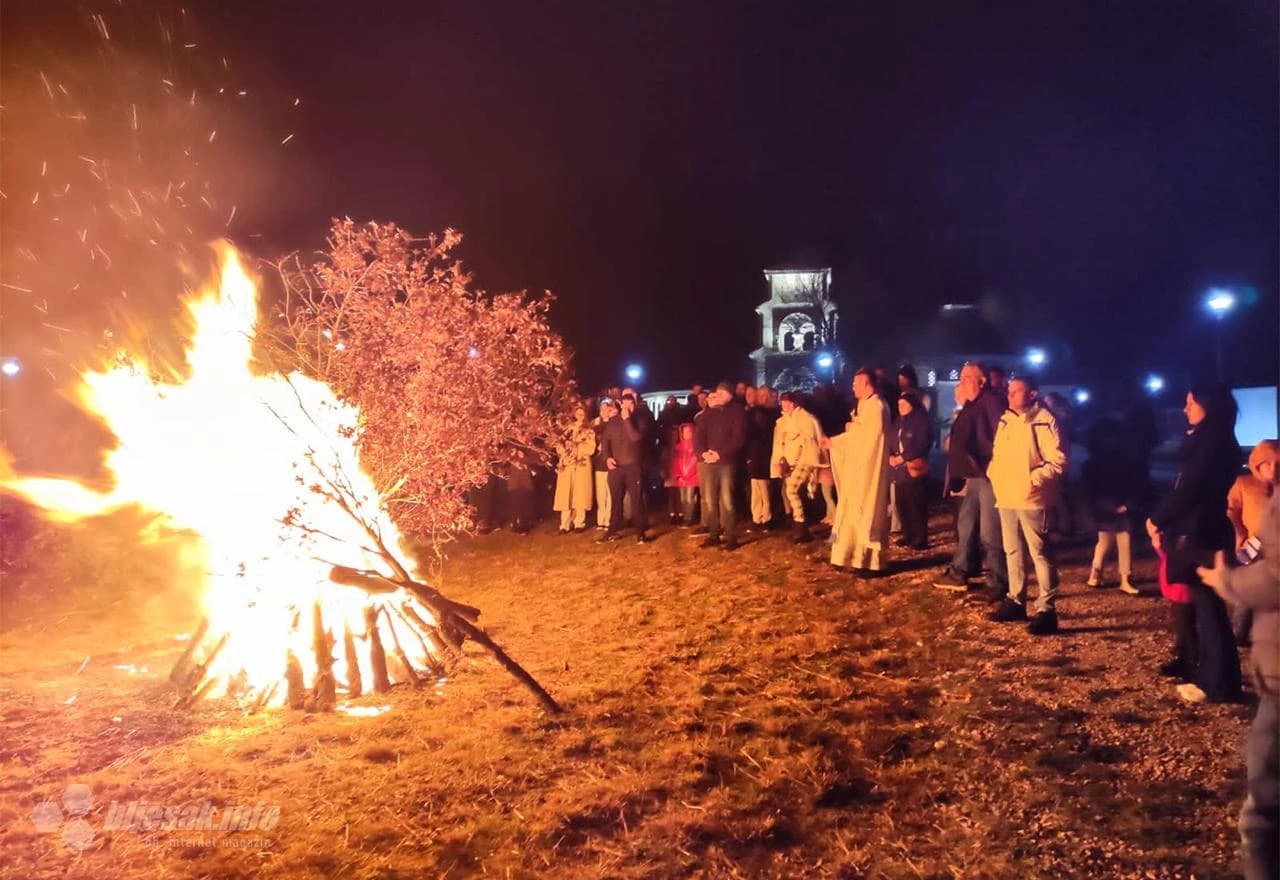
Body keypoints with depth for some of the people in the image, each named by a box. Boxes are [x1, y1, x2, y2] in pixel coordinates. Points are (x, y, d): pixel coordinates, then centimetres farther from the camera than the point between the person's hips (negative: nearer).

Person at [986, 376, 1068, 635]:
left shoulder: (1044, 420, -13)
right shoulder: (1005, 420, 12)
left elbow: (1058, 460, -15)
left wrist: (1037, 478, -24)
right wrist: (993, 473, 7)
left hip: (1030, 498, -8)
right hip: (1006, 497, 8)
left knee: (1039, 553, -4)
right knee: (1012, 551, 17)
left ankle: (1046, 610, 2)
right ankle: (1015, 601, 29)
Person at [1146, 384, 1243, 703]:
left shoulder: (1213, 441, -14)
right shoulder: (1208, 439, 16)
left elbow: (1189, 488, -19)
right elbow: (1187, 486, 15)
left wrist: (1157, 519, -8)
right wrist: (1163, 523, 10)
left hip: (1200, 534, -10)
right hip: (1197, 532, 10)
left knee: (1208, 605, -4)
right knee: (1204, 604, 12)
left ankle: (1219, 683, 3)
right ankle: (1210, 675, 19)